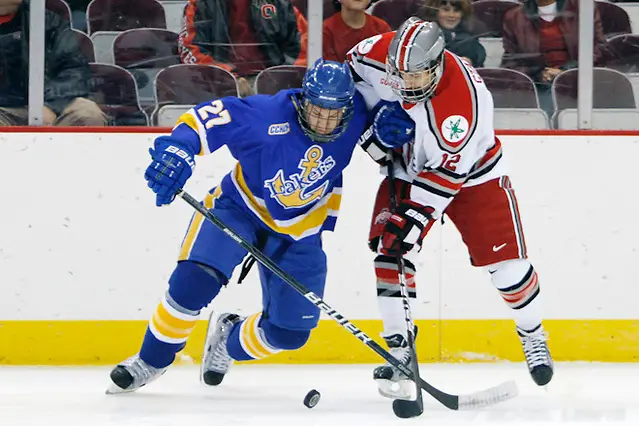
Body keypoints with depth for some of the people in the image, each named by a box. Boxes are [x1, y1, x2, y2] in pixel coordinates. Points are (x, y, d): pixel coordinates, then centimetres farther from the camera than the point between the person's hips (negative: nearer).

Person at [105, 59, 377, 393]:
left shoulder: (356, 114, -19)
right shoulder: (269, 115, -30)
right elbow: (208, 117, -26)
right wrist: (179, 149, -43)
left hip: (299, 230, 3)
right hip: (241, 205, -3)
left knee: (290, 330, -1)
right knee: (194, 280, -26)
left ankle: (229, 340, 33)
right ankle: (151, 360, -2)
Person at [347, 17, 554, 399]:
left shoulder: (465, 99, -38)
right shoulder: (383, 54, -25)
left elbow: (448, 171, -32)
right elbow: (355, 65, 0)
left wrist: (415, 215, -32)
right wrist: (372, 120, -8)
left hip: (470, 171, -4)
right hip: (406, 165, 4)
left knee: (505, 260, -5)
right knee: (390, 250, -13)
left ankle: (533, 335, 21)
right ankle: (398, 349, -5)